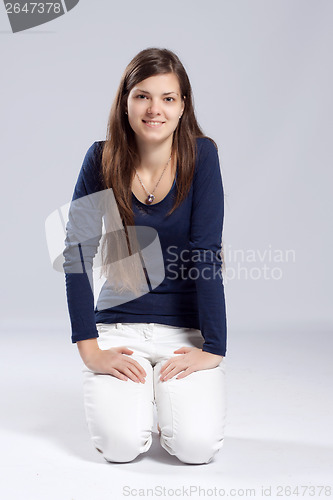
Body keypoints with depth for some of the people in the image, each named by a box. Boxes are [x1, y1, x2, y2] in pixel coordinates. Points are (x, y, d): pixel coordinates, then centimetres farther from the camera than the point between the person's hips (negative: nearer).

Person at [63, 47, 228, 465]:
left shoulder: (201, 155, -10)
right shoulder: (102, 160, -6)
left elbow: (207, 256, -14)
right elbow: (77, 253, -8)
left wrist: (213, 349, -17)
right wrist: (89, 348, -14)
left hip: (187, 328, 0)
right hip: (118, 325, 1)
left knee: (196, 445, -17)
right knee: (120, 444, -18)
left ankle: (170, 390, 18)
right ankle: (136, 391, 17)